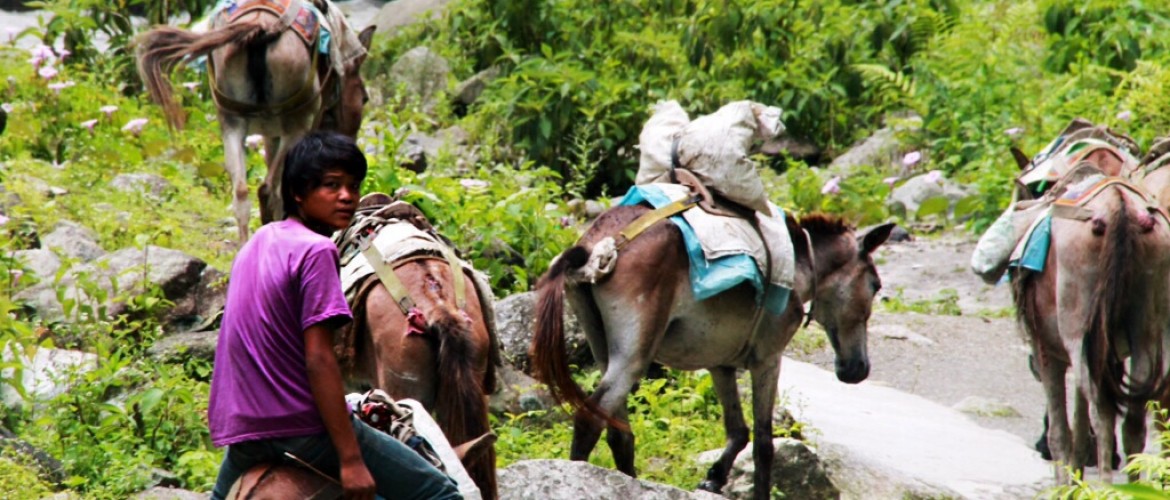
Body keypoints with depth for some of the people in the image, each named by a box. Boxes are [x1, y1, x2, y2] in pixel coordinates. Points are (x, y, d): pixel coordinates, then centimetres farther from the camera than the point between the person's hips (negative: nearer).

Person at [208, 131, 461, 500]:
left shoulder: (257, 244, 13)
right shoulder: (315, 251, -12)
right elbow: (318, 360, -18)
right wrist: (351, 460, -20)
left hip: (241, 428, 9)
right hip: (299, 427, -9)